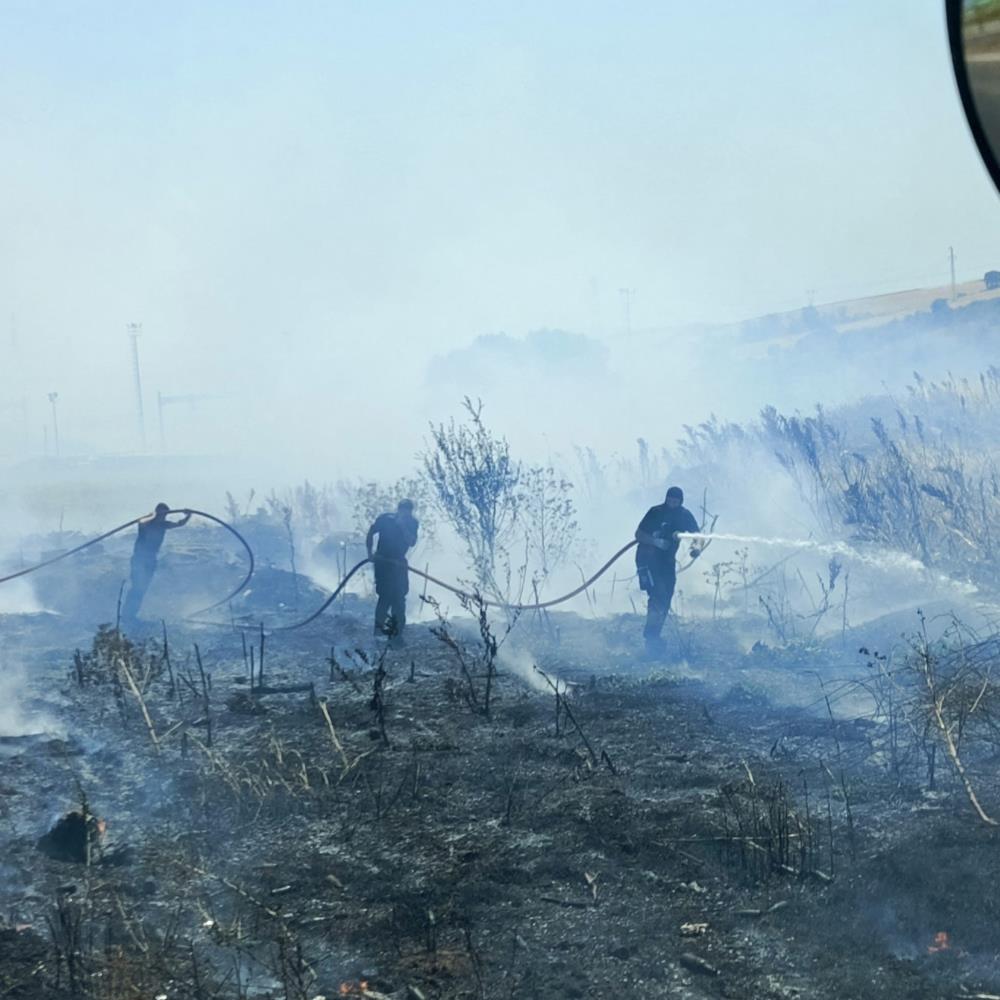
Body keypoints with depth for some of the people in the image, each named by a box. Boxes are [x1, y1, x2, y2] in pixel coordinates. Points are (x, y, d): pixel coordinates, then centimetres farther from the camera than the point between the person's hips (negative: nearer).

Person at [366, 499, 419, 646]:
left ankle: (396, 633, 8)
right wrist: (370, 553, -4)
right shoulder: (385, 519, -5)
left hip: (399, 564, 3)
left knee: (399, 598, 2)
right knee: (386, 595, -10)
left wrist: (402, 526, -25)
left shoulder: (412, 523, 0)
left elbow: (411, 542, -14)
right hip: (383, 562, -3)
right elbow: (371, 533, 5)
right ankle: (379, 627, -2)